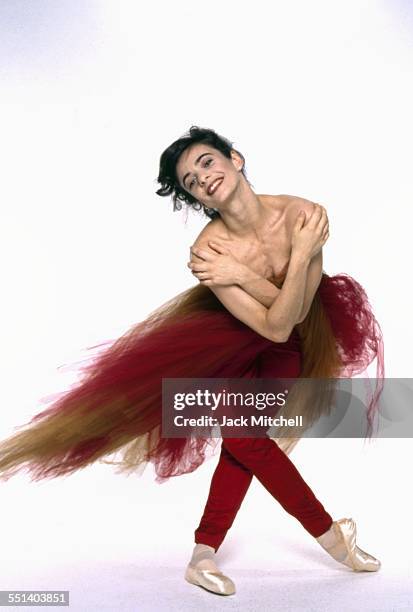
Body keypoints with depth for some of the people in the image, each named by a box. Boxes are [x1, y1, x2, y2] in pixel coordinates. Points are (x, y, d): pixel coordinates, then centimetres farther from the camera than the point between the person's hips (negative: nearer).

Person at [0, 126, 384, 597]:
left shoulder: (302, 213, -26)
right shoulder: (208, 250, -31)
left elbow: (294, 315, -24)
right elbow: (272, 326, -32)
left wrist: (241, 274, -36)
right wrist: (302, 254, -39)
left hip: (292, 340, 1)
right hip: (235, 339, -1)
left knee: (244, 436, -11)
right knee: (245, 435, -11)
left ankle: (204, 554, 2)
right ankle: (330, 534, 9)